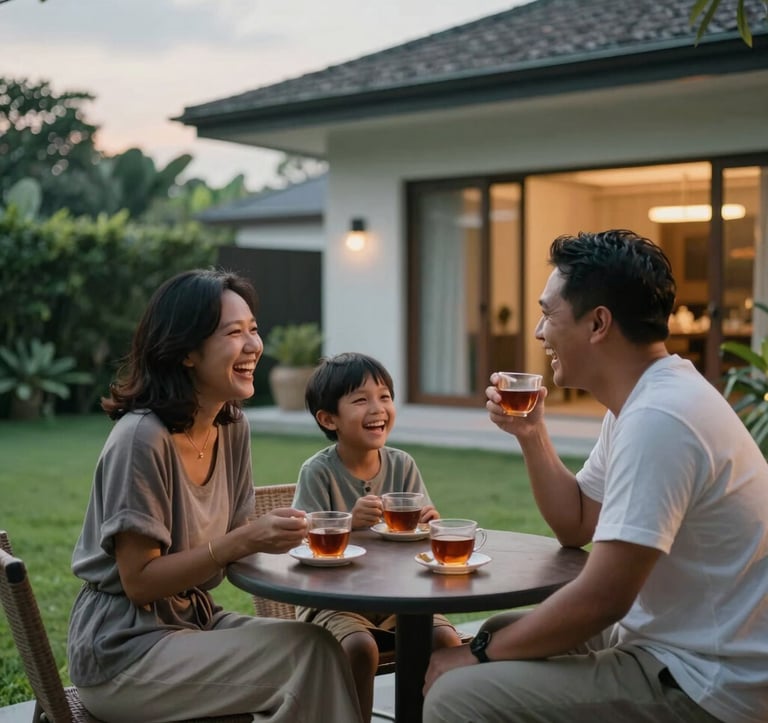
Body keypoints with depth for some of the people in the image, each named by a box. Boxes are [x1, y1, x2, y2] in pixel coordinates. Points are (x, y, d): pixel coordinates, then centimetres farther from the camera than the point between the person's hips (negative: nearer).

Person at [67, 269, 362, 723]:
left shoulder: (233, 427, 1)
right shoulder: (142, 438, -22)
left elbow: (233, 540, 6)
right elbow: (139, 582, -19)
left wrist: (274, 536, -15)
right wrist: (243, 541, -26)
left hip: (193, 619, 7)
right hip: (124, 651, -7)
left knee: (333, 648, -13)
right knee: (310, 652, -20)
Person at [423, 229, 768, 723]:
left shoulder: (658, 418, -24)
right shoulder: (646, 400, 9)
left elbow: (602, 597, -26)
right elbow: (577, 526, 18)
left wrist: (481, 653, -14)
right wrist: (531, 434, 5)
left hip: (704, 682, -10)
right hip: (672, 644, 10)